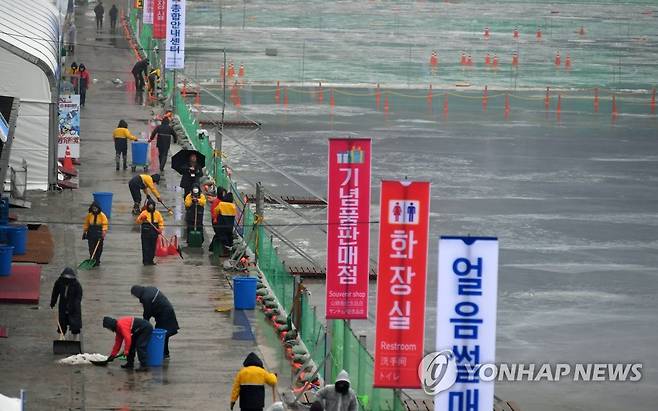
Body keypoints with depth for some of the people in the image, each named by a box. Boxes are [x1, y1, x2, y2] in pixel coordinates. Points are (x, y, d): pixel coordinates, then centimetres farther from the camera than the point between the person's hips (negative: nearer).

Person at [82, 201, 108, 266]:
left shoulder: (102, 215, -7)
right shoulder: (89, 215, 2)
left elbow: (105, 225, -11)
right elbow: (86, 224, 11)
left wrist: (103, 233, -21)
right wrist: (84, 232, 11)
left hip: (99, 234, -2)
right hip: (91, 235, 2)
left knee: (99, 249, 4)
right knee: (91, 249, -4)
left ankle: (97, 261, 16)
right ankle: (92, 260, -1)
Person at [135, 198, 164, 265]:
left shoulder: (157, 213, 6)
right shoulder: (144, 213, -3)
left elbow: (161, 221, 10)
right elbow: (138, 221, -3)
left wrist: (160, 228, -5)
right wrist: (142, 220, -24)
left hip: (154, 233, 3)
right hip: (146, 232, -3)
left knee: (153, 247, 7)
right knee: (146, 247, -4)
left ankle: (151, 260, 16)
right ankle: (145, 260, 1)